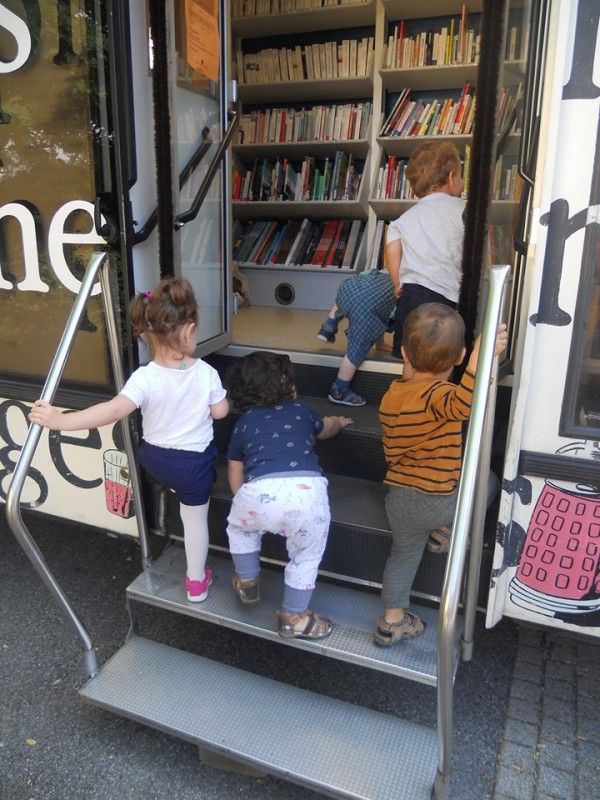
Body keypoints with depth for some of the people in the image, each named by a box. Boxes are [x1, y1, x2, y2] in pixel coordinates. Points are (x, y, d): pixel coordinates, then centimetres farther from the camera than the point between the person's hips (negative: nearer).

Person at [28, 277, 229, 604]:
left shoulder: (144, 378, -24)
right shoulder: (206, 373, -19)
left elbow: (114, 410, -36)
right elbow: (220, 412, -7)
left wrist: (61, 420, -37)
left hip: (153, 457, 0)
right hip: (194, 462, 0)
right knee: (195, 518, 17)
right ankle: (196, 581, 30)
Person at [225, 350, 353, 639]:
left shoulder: (243, 422, 26)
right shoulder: (300, 409, 27)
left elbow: (235, 471, 33)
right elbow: (325, 429, 50)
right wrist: (339, 422, 73)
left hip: (260, 490, 0)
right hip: (308, 488, 0)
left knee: (239, 526, 34)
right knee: (307, 555, 25)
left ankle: (248, 582, 47)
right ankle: (294, 617, 34)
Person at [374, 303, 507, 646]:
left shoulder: (391, 396, 2)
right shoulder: (437, 395, -22)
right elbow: (463, 403, -48)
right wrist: (481, 355, -55)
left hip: (398, 498, 6)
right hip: (436, 502, -6)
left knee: (404, 554, 23)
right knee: (486, 480, 17)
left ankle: (393, 619, 30)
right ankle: (450, 530, 23)